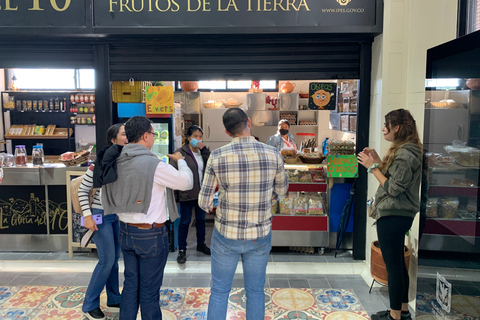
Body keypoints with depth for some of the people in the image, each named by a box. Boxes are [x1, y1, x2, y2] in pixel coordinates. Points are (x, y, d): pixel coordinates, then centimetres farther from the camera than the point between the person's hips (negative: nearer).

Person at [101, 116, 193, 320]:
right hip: (151, 234, -6)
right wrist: (180, 161, 6)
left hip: (126, 231, 7)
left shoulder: (117, 162, 0)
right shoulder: (153, 164, -21)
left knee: (130, 284, 19)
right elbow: (187, 182, -11)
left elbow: (108, 198, 8)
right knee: (149, 290, 8)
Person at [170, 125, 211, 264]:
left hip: (202, 192, 6)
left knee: (201, 219, 18)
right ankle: (182, 250, 18)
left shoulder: (203, 152, 7)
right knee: (185, 221, 4)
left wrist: (204, 150, -15)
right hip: (187, 194, -5)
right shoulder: (181, 152, -10)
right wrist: (177, 190, -15)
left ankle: (201, 244, 35)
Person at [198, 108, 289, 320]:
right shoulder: (273, 154, -10)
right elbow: (282, 190, 7)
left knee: (219, 292, 16)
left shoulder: (217, 157, -14)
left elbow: (204, 203, -8)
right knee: (255, 291, 19)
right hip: (260, 236, 2)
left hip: (227, 235, -1)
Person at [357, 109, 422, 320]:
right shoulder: (404, 150, 13)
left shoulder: (405, 155, -18)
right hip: (397, 215, 11)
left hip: (392, 216, -11)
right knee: (398, 263, 18)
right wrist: (378, 161, 6)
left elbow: (393, 188, -20)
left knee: (393, 265, 0)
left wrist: (373, 167, -14)